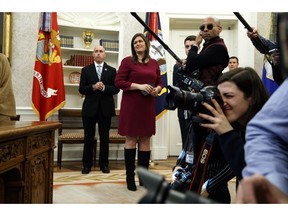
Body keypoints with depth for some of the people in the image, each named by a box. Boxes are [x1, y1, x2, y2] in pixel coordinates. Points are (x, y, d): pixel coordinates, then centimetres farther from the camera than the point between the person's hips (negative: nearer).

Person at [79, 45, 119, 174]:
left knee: (104, 137, 7)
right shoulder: (86, 70, 7)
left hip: (106, 108, 0)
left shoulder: (111, 70, 7)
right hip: (90, 107, 0)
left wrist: (104, 87, -17)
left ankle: (104, 164, 18)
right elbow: (81, 89, 0)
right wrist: (93, 87, -16)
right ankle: (87, 164, 17)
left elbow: (116, 89, 0)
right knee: (88, 137, 6)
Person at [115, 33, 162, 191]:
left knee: (145, 140, 8)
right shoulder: (127, 61, -1)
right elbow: (118, 82, -8)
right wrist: (139, 86, -17)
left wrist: (157, 89, -6)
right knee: (131, 139, 1)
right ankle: (130, 177, 11)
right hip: (131, 105, -4)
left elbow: (160, 82, 17)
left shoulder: (154, 63, 12)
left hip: (148, 106, 4)